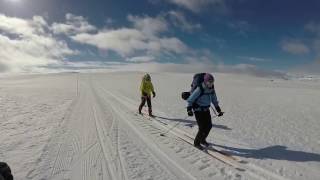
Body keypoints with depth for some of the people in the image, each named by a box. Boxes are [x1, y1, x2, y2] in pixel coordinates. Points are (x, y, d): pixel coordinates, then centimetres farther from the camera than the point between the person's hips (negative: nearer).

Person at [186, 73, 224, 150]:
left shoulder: (211, 88, -2)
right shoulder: (199, 89, -23)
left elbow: (214, 100, 12)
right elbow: (190, 100, -20)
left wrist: (219, 110, 12)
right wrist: (189, 110, -30)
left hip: (206, 109, 7)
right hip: (198, 110, -7)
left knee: (209, 126, 10)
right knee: (202, 128, -7)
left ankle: (202, 140, 34)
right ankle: (196, 143, 16)